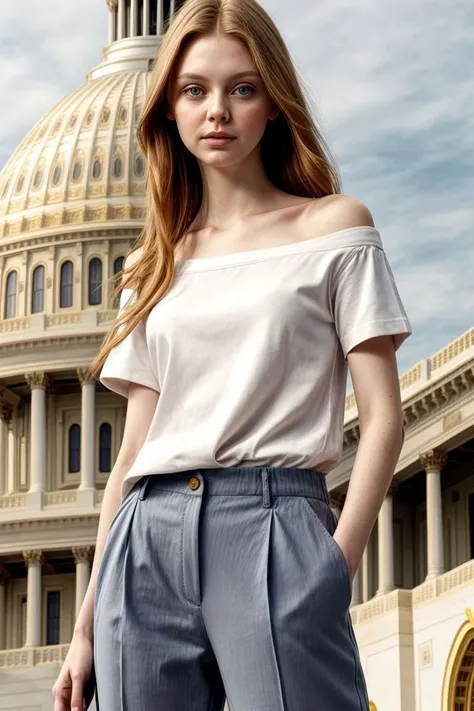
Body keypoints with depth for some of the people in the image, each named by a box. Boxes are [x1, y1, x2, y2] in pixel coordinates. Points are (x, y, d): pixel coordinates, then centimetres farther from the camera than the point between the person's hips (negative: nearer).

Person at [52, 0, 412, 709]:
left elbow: (382, 417, 2)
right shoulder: (156, 266, 19)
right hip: (146, 540, 4)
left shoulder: (333, 226, 8)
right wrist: (87, 622, 12)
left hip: (274, 523, -4)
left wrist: (338, 566, -11)